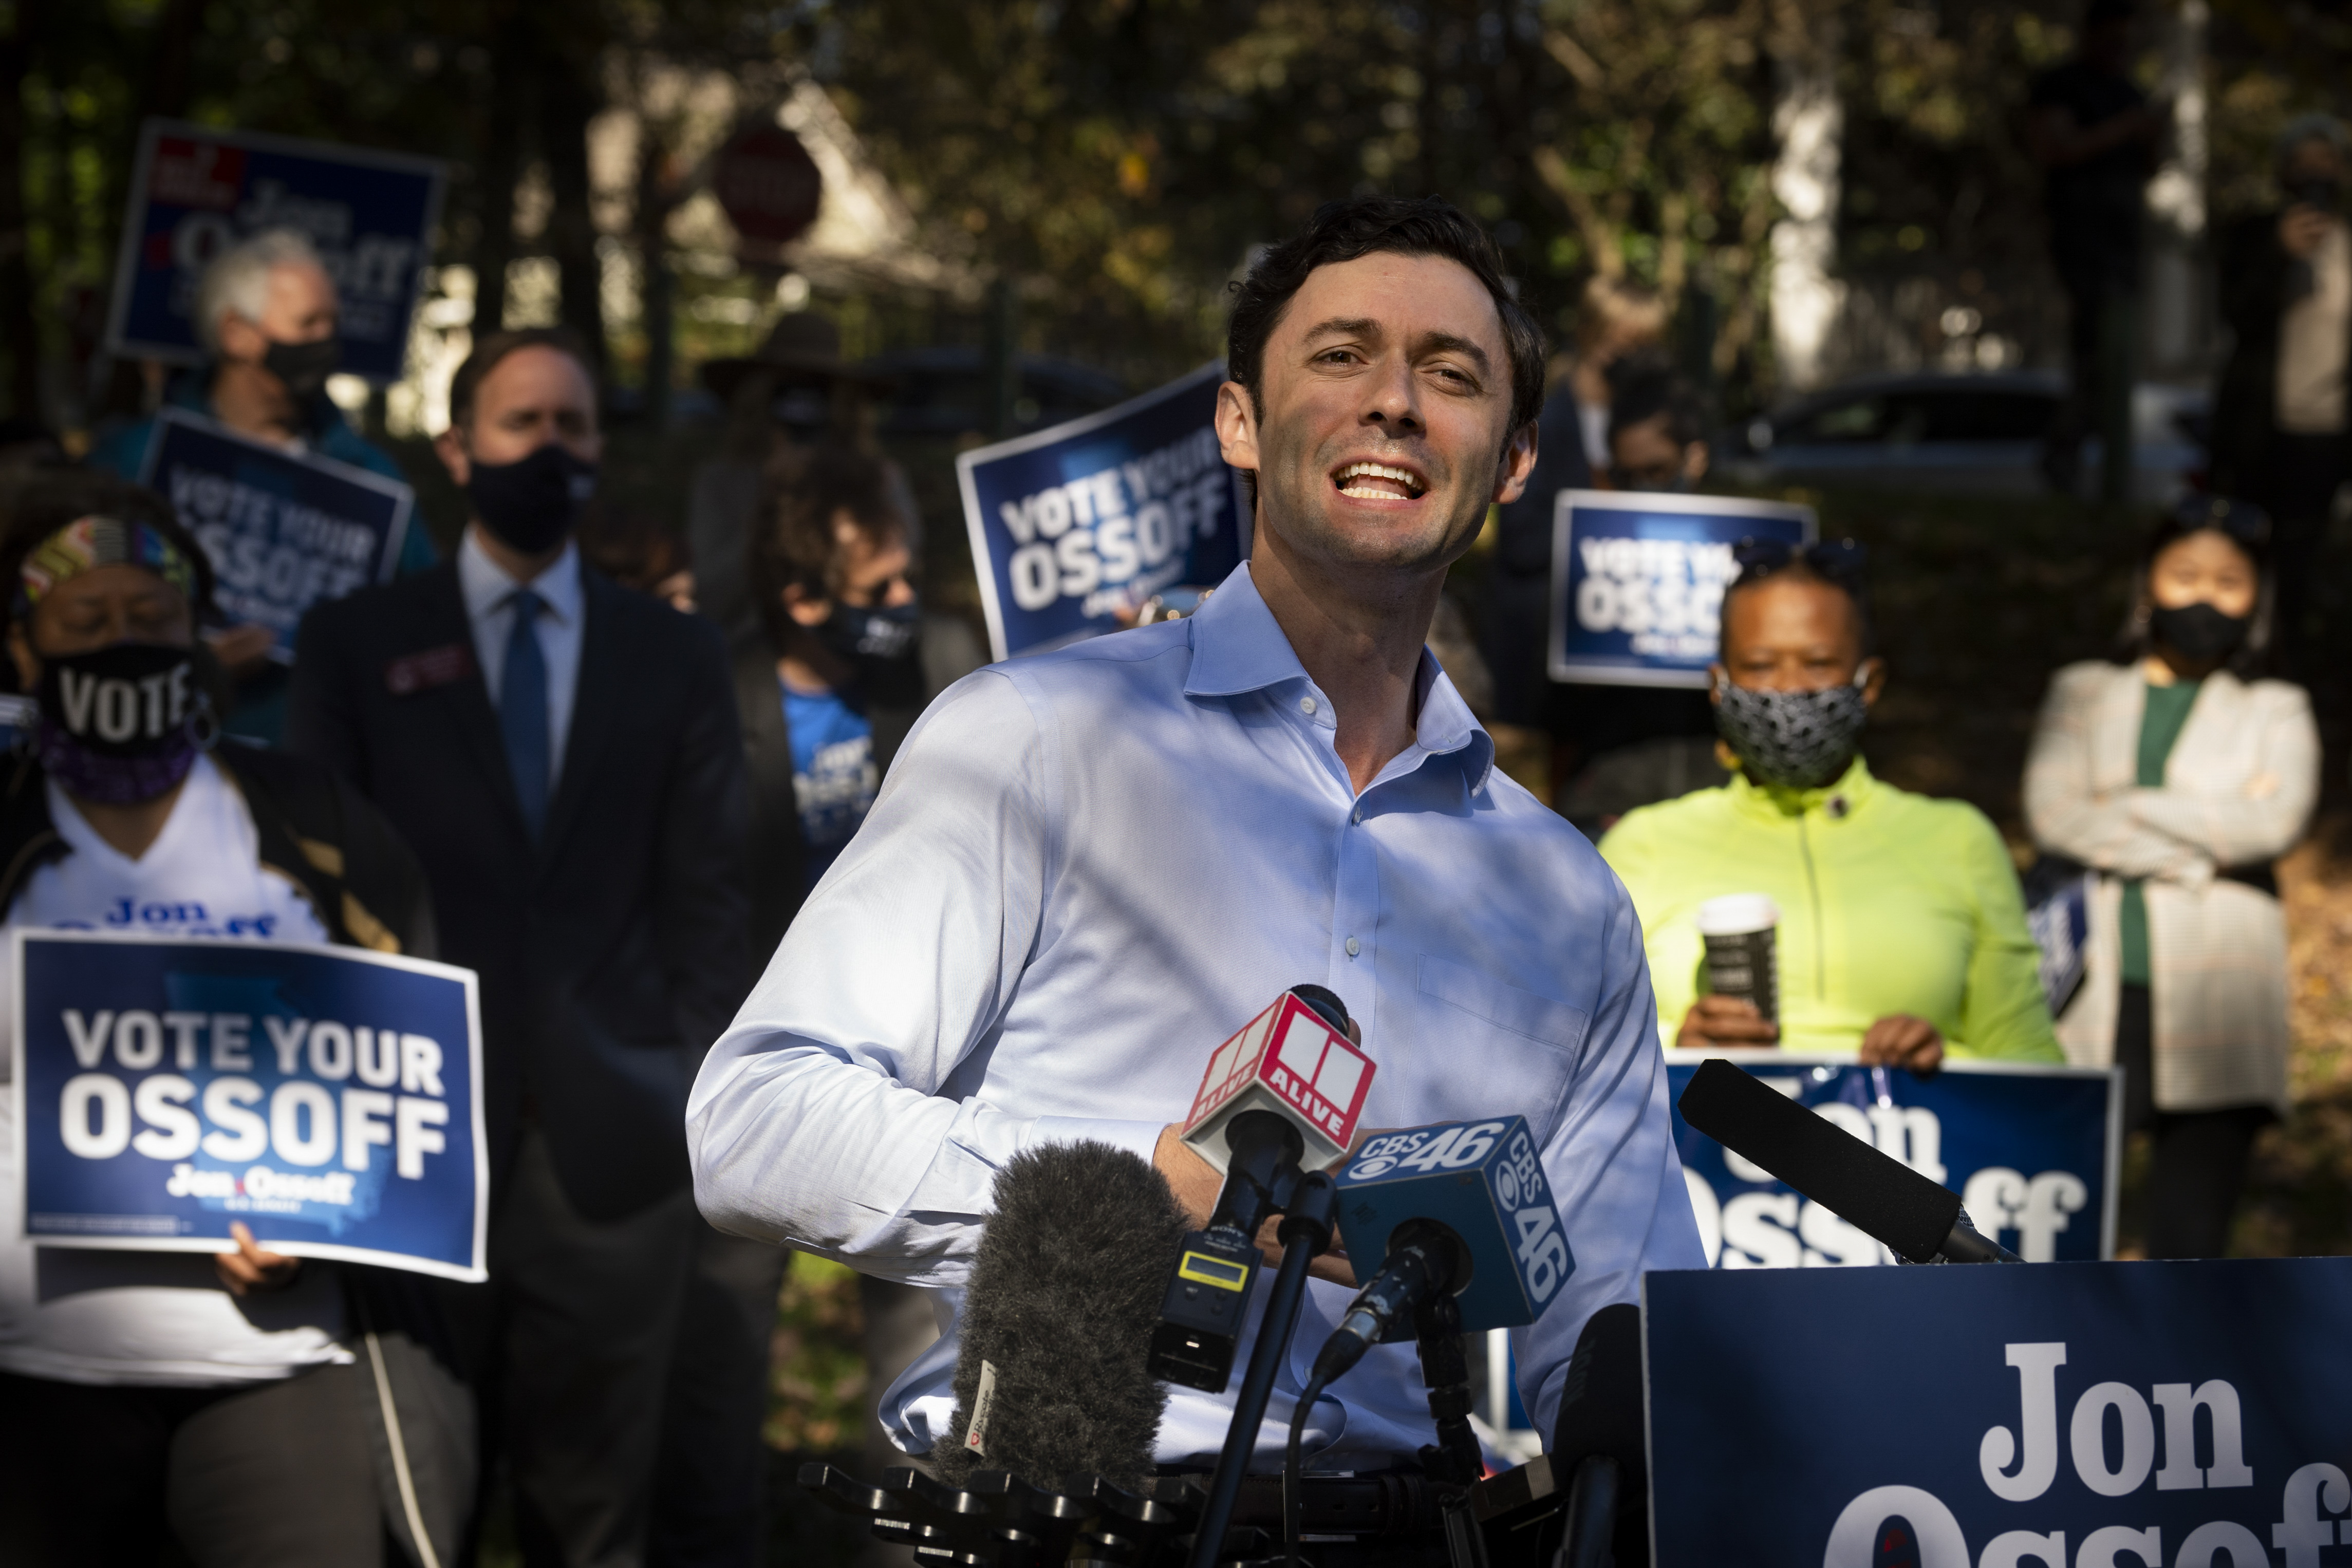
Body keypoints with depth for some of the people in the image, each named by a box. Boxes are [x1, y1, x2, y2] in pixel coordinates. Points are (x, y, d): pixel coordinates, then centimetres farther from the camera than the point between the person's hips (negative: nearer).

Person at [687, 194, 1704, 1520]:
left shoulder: (1572, 901, 22)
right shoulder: (1039, 739, 7)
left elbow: (1620, 1356, 22)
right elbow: (755, 1125, 0)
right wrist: (1154, 1186, -10)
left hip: (1414, 1535, 4)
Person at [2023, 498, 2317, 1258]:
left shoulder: (2275, 712, 14)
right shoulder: (2083, 694, 15)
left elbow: (2278, 821, -6)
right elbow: (2052, 812, -2)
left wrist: (2124, 809, -4)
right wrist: (2199, 854, -7)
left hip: (2213, 1014, 0)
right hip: (2095, 1001, 0)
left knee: (2192, 1233, -2)